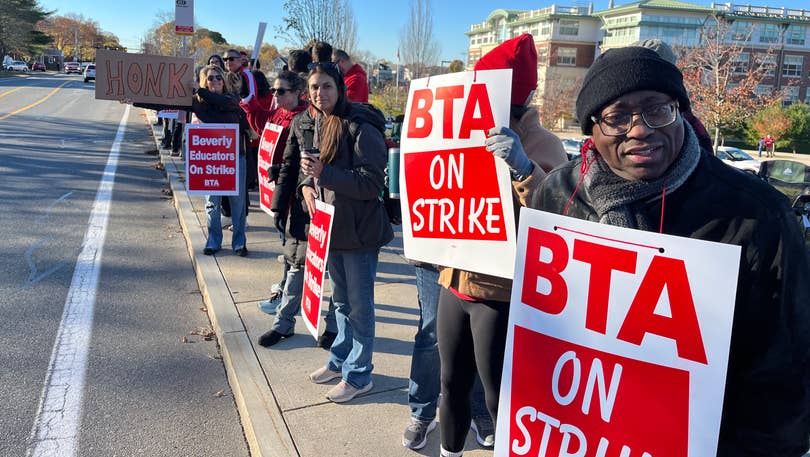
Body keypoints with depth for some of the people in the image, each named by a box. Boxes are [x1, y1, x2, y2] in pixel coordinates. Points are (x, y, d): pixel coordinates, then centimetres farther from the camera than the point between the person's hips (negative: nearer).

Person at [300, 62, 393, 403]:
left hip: (359, 230, -7)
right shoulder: (307, 124, 6)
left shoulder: (361, 128, -18)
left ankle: (358, 375, 21)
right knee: (340, 299, 22)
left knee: (359, 304, 6)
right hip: (329, 226, 8)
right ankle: (340, 360, 39)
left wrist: (324, 173, -28)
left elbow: (372, 183, -22)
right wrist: (306, 185, -2)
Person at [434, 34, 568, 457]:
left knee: (499, 398, 2)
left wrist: (522, 167, -38)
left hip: (501, 291, -7)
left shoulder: (540, 144, -12)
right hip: (455, 282, 7)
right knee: (452, 385, 18)